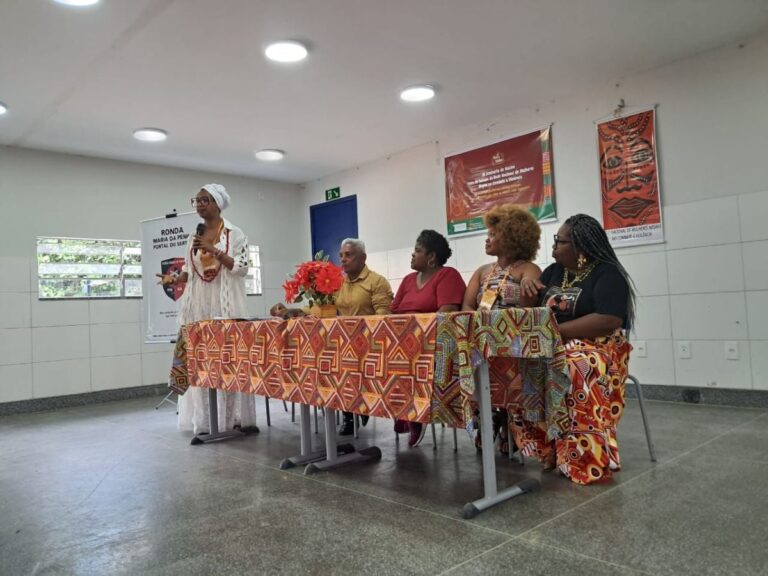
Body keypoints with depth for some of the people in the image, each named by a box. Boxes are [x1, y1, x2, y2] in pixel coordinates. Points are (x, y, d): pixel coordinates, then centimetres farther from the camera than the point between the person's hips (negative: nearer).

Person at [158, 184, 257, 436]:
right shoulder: (194, 236, 15)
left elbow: (242, 268, -7)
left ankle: (236, 418, 4)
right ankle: (206, 422, 7)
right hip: (199, 306, 4)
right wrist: (174, 279, -2)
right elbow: (189, 270, 18)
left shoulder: (234, 234, 1)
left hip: (225, 306, -4)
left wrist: (215, 250, -15)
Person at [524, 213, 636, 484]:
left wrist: (557, 330, -19)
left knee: (571, 372, -38)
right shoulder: (552, 272, 16)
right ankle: (550, 445, -15)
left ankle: (580, 456, -28)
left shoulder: (607, 274, -5)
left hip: (594, 350, -6)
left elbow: (610, 321, -19)